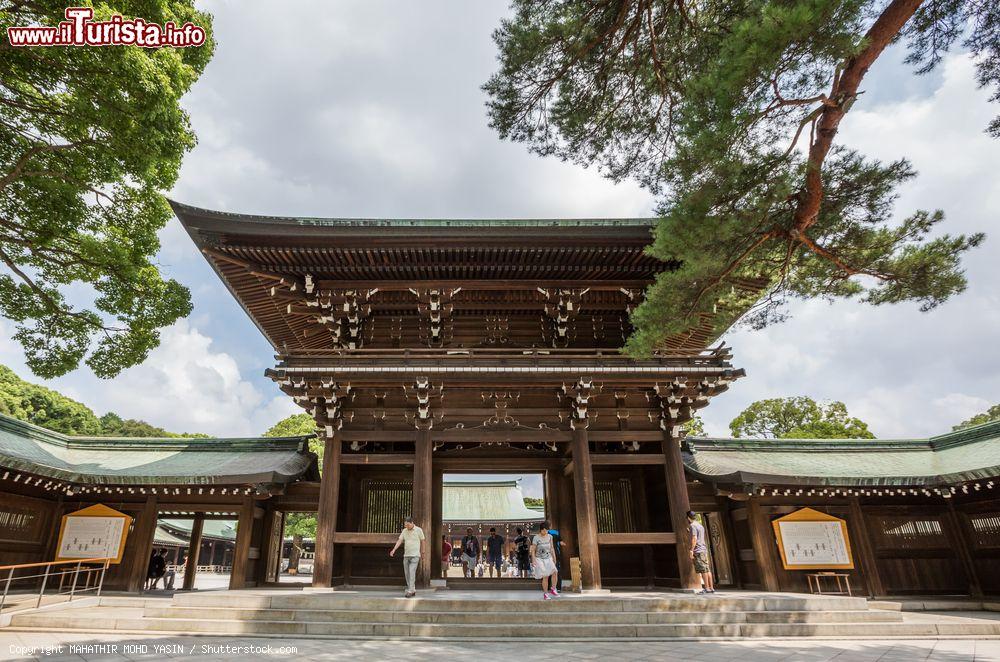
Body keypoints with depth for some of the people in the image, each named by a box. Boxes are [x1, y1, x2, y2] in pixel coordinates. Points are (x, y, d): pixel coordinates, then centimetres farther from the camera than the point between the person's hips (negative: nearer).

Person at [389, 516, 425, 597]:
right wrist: (393, 550, -15)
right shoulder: (404, 531, 5)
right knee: (407, 573, 7)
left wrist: (422, 552, 14)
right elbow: (399, 541, -1)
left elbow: (422, 541, 5)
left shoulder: (418, 530, -6)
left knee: (412, 572, -15)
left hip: (415, 555, -5)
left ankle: (410, 591, -14)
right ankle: (413, 590, 19)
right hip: (406, 555, 5)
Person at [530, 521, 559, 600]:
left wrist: (554, 558, 10)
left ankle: (553, 589, -5)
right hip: (539, 559, -3)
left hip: (548, 558, 3)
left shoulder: (549, 536, 2)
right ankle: (545, 594, 4)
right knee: (545, 576, -12)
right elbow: (533, 550, -7)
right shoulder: (536, 538, -11)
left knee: (554, 571, -20)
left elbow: (551, 548, 11)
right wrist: (533, 561, -14)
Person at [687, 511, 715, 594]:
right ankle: (711, 587, 8)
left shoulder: (693, 525, -8)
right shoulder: (700, 526, 19)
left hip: (698, 550, -9)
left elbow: (694, 538, -17)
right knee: (707, 569, 7)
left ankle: (707, 588, -8)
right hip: (704, 550, 9)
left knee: (703, 570, -8)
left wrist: (691, 550, -17)